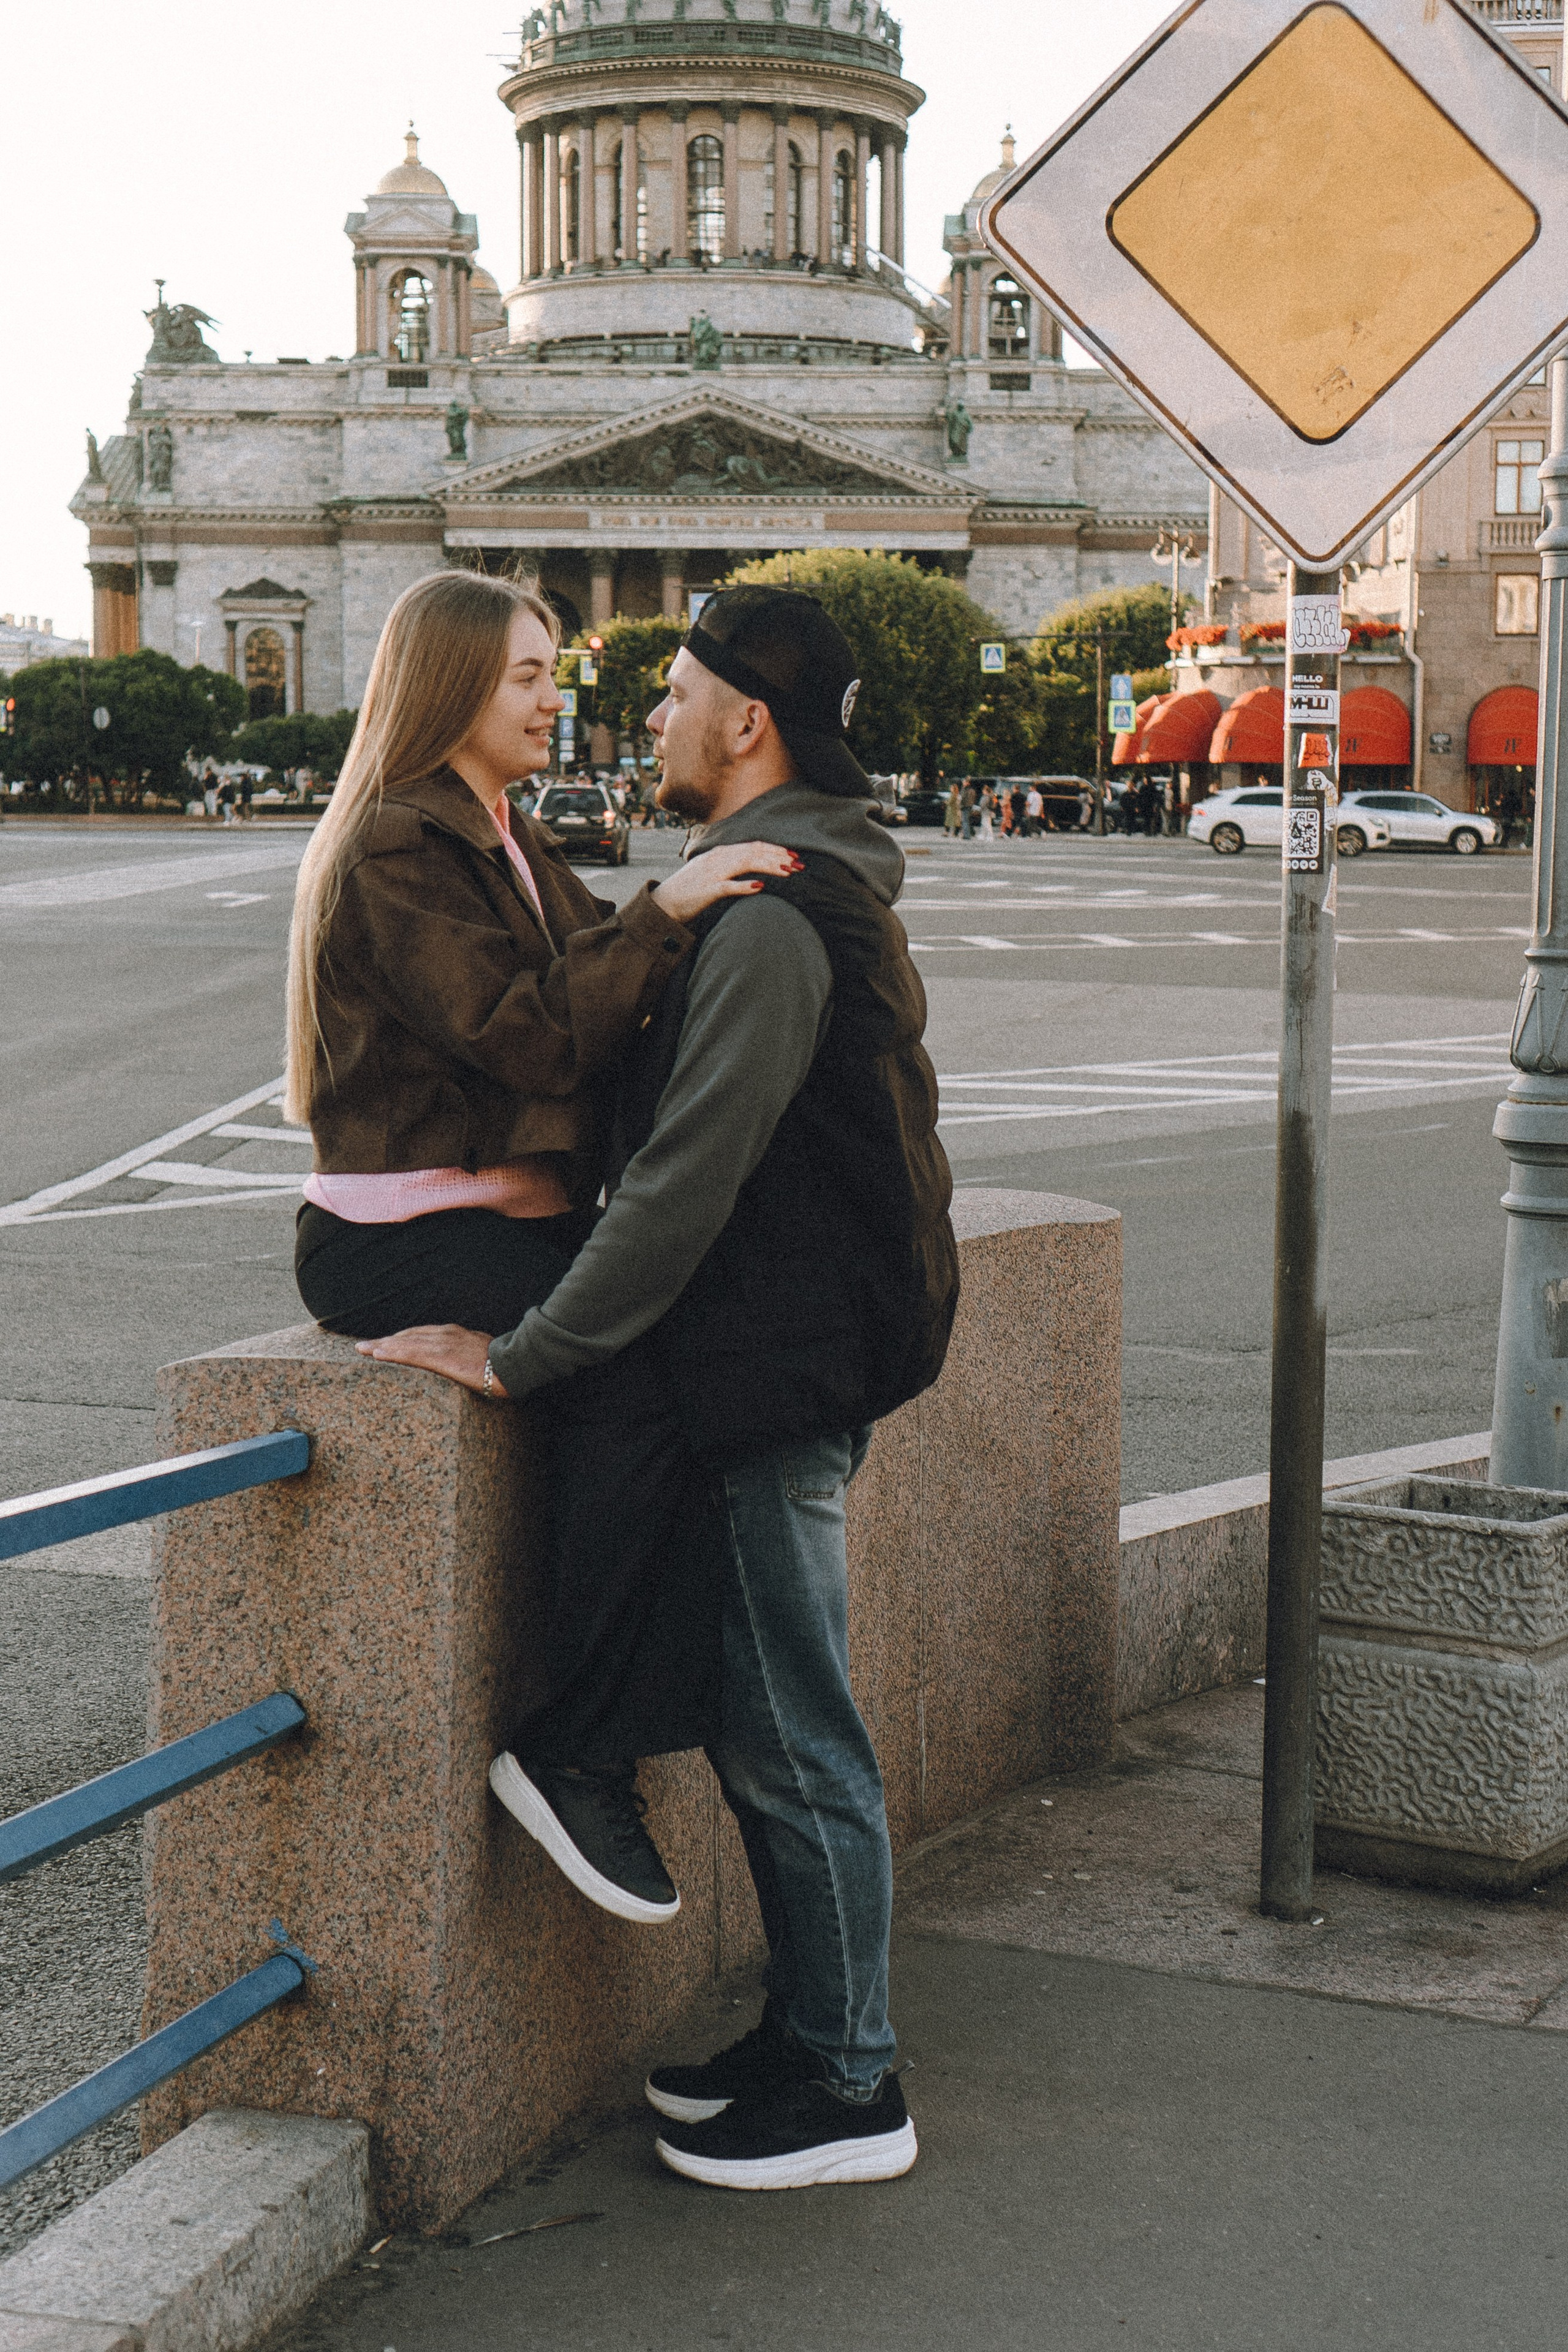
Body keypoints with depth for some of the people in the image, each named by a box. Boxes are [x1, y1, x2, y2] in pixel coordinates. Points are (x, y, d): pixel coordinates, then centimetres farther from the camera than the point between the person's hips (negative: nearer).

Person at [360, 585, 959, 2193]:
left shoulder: (772, 913, -19)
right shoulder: (812, 885, 16)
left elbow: (686, 1182, -23)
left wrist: (519, 1356, -19)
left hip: (774, 1377, -11)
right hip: (787, 1355, 11)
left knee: (792, 1743, -1)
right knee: (764, 1725, 17)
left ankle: (845, 2089, 10)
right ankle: (809, 2034, 28)